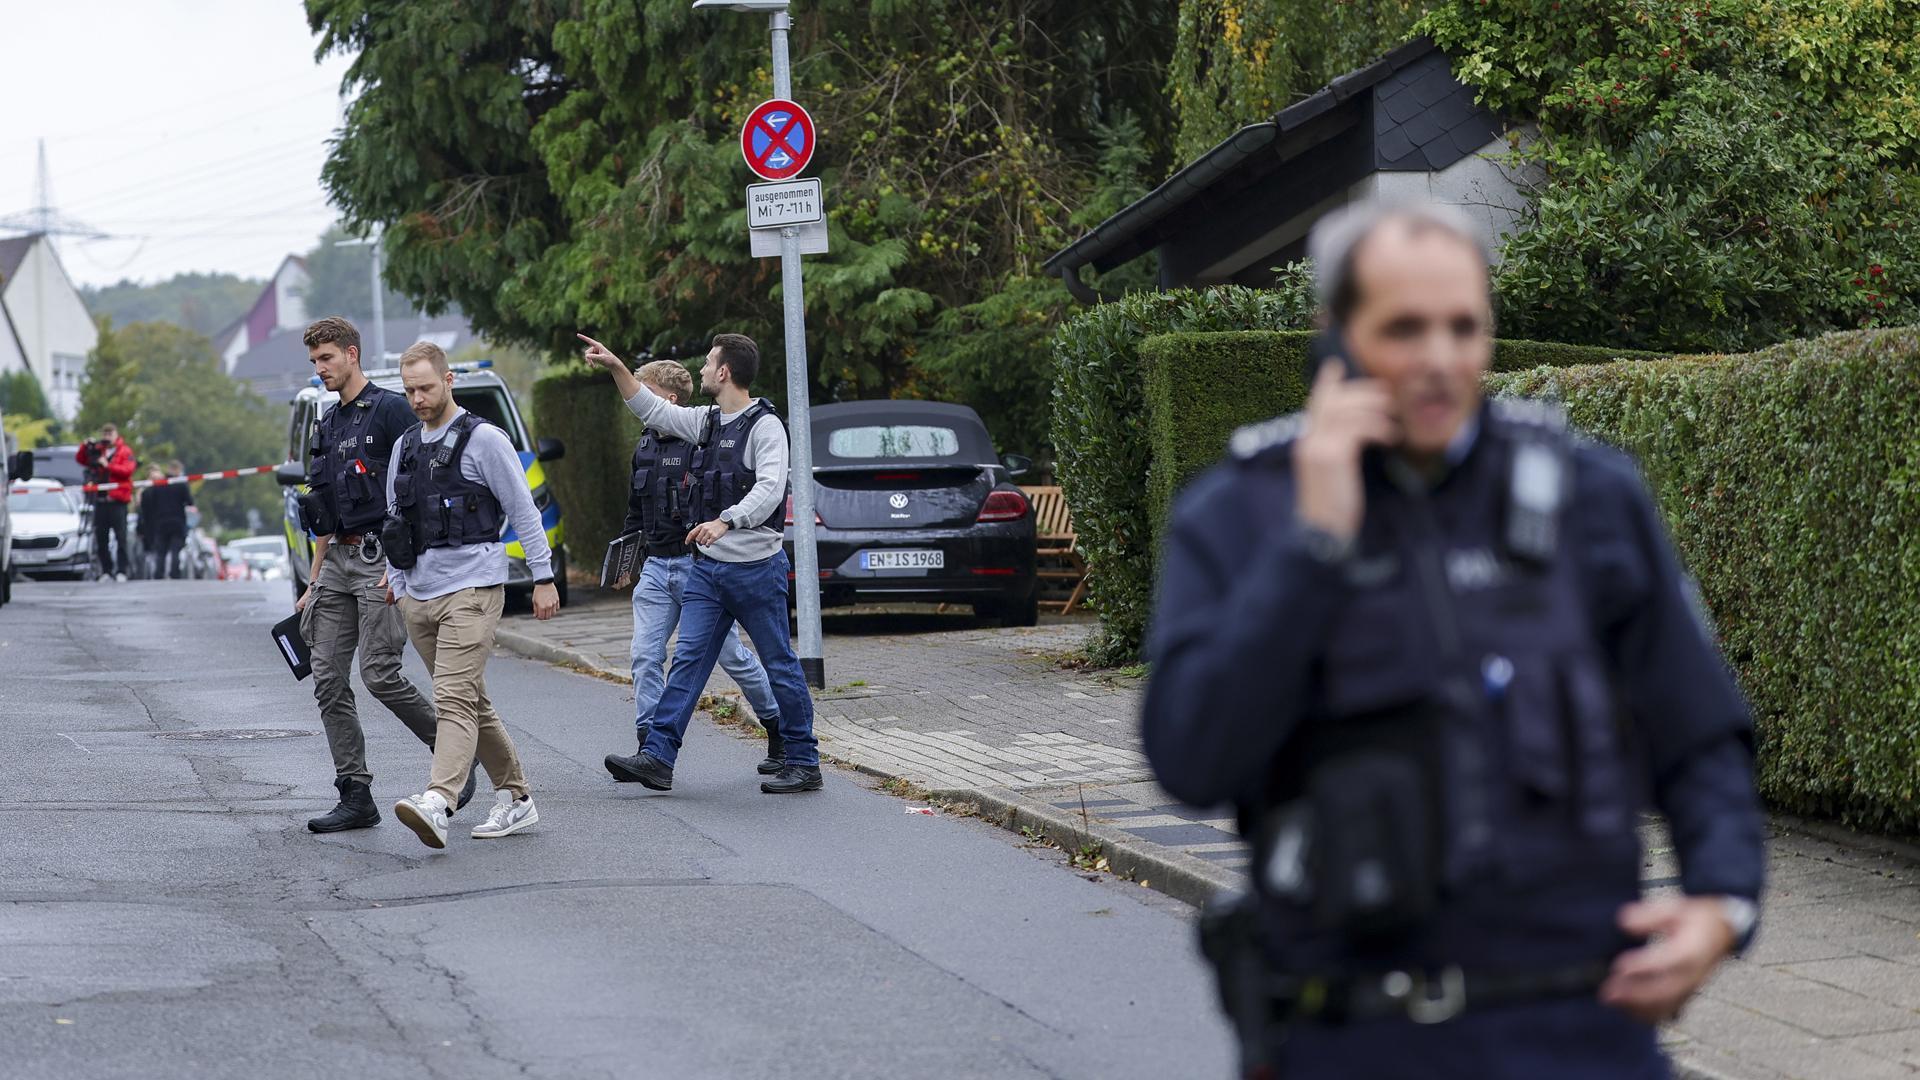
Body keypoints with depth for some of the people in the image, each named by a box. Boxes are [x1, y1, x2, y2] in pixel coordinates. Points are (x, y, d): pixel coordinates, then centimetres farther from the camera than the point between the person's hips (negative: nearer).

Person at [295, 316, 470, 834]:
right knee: (328, 679, 0)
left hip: (381, 558, -8)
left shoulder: (390, 410, -6)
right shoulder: (328, 427, 19)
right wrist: (314, 582, 20)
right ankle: (355, 796, 3)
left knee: (380, 673, -13)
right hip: (338, 560, 8)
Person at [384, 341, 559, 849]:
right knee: (472, 704, 10)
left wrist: (543, 578, -5)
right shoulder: (404, 447, 16)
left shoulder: (484, 440, -4)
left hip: (471, 588, -7)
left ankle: (436, 804, -33)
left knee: (455, 700, -18)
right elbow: (395, 518, 23)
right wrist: (393, 579, 13)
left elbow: (523, 511, -3)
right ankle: (515, 798, 19)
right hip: (418, 595, 7)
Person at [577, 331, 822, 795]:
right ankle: (657, 757, -6)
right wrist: (616, 367, 18)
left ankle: (803, 763, 10)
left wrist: (725, 521, -39)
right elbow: (651, 409, 25)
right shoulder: (706, 422, 11)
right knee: (688, 660, 0)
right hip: (707, 566, 7)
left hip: (755, 567, -7)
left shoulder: (765, 426, -12)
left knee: (780, 665, 2)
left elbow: (769, 488, -25)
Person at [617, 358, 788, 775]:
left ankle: (782, 733, 15)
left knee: (732, 656, 0)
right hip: (657, 567, 7)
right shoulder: (645, 447, 13)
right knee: (646, 656, -3)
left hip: (698, 565, -7)